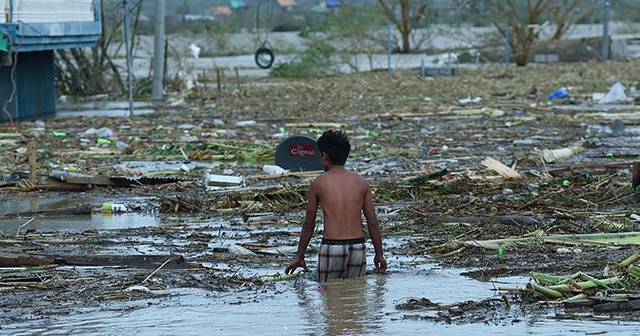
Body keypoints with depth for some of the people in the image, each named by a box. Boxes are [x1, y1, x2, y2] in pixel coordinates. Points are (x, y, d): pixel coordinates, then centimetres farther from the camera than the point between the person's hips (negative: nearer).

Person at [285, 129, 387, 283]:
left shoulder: (318, 183, 1)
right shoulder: (361, 182, 7)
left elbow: (309, 224, 7)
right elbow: (373, 222, 6)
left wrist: (299, 256, 16)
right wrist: (379, 254, 16)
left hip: (331, 247, -3)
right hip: (357, 247, 3)